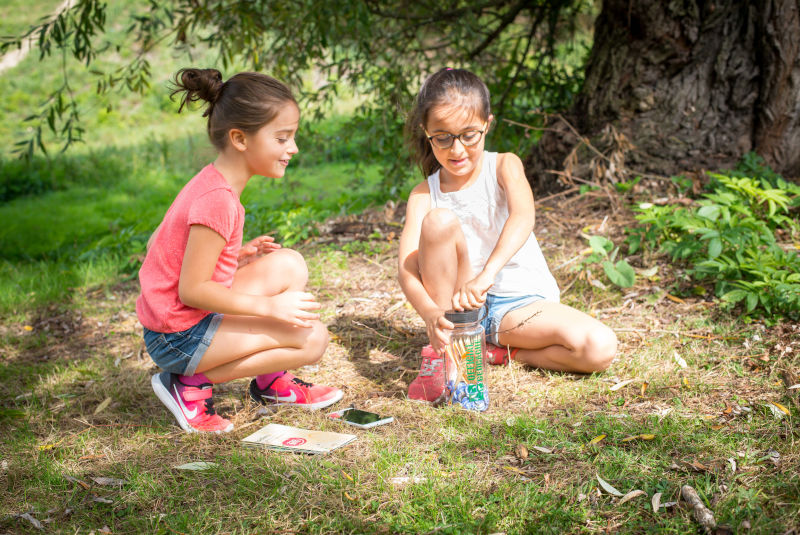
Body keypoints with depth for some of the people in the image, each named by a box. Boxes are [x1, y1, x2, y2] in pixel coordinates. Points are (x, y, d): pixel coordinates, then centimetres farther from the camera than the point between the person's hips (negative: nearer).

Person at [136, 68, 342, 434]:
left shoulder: (209, 183, 6)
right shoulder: (218, 200, -24)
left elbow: (156, 246, 11)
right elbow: (192, 290, -24)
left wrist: (234, 257, 9)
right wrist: (269, 305, -19)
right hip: (181, 337, -10)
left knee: (289, 265, 9)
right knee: (313, 338, -12)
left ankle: (271, 382, 16)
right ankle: (192, 383, -5)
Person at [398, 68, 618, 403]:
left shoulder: (503, 166, -5)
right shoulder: (424, 195, -2)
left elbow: (523, 217, -27)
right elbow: (406, 268, -16)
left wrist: (486, 273, -46)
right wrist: (430, 313, -39)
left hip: (522, 305, 0)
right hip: (456, 303, 0)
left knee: (600, 349, -25)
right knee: (439, 221, -26)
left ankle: (499, 352, -3)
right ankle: (439, 353, -18)